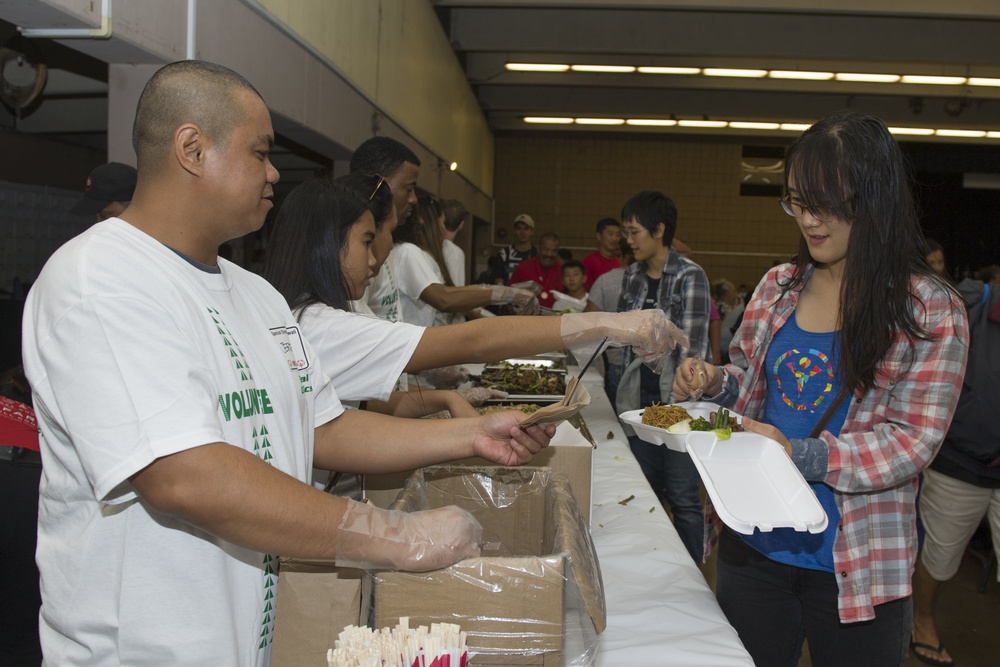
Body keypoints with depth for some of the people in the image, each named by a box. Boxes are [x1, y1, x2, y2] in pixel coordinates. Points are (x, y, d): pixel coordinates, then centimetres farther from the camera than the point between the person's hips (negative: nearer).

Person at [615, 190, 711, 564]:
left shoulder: (690, 277, -10)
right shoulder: (632, 275, 10)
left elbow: (692, 348, -14)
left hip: (676, 402, -6)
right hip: (637, 400, 6)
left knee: (683, 498, 2)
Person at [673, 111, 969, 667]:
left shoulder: (930, 310, -10)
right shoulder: (778, 286, 3)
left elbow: (912, 441, -14)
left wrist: (801, 454, -26)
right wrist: (717, 383, -8)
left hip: (856, 565, -4)